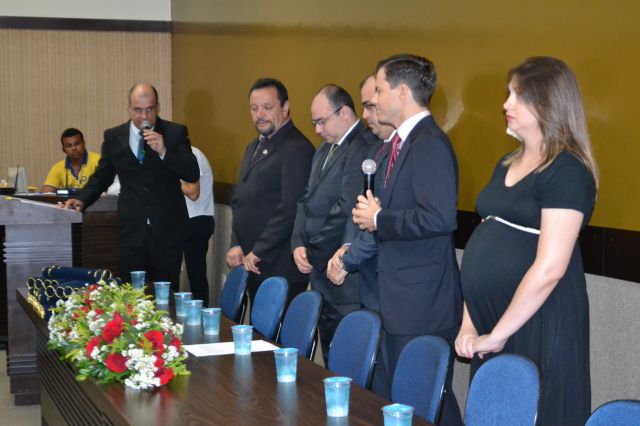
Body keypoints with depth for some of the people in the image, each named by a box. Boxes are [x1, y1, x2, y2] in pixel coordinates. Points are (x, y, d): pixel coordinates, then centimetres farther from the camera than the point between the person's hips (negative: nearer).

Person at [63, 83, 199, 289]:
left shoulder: (175, 133, 1)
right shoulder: (114, 137, 7)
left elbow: (193, 175, -7)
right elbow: (102, 177, 16)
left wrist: (164, 152, -19)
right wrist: (82, 199, -1)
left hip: (168, 228, -1)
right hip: (132, 229, 1)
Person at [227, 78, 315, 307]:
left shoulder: (298, 149, -12)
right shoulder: (254, 147, 17)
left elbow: (290, 210, -18)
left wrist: (259, 252, -14)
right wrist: (236, 245, 7)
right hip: (251, 263, 8)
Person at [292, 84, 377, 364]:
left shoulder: (364, 149, -16)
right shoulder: (325, 149, 16)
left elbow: (346, 212, -20)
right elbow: (307, 200, 16)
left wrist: (312, 254, -10)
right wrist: (298, 243, 1)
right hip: (321, 270, 9)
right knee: (331, 358, 15)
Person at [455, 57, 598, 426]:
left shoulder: (567, 171, -13)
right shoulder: (507, 165, 13)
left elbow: (549, 269, -20)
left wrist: (497, 336, -14)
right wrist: (470, 323, 5)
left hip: (537, 326, -8)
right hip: (490, 325, 8)